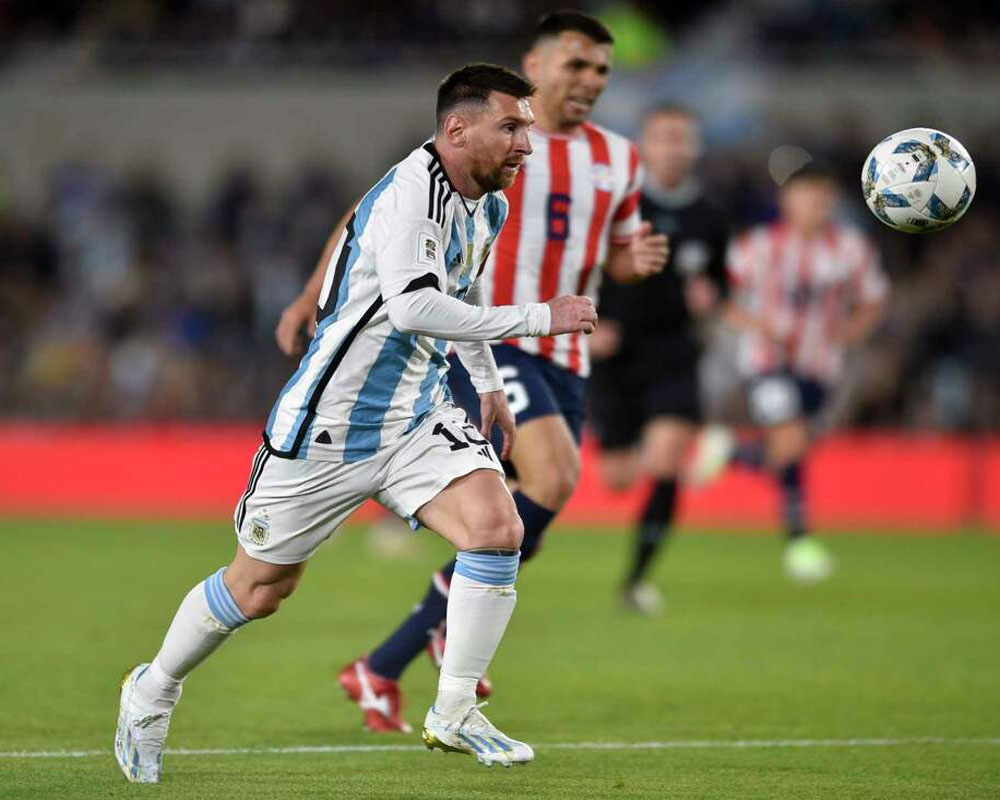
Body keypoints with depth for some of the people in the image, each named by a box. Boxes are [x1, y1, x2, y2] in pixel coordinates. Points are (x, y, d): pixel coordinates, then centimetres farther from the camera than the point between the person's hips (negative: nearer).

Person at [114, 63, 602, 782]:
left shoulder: (489, 208, 6)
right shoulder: (411, 191, -22)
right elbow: (411, 306, -35)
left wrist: (488, 384, 30)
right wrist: (537, 318, -31)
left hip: (417, 418, 7)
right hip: (330, 420, -7)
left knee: (497, 529, -17)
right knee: (259, 587, 6)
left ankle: (454, 715, -4)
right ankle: (153, 692, 32)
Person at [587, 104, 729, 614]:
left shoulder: (708, 220, 2)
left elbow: (718, 278, 18)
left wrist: (709, 295, -5)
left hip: (672, 354, 1)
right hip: (613, 356, -1)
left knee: (666, 463, -19)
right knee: (617, 477, 4)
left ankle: (637, 576, -7)